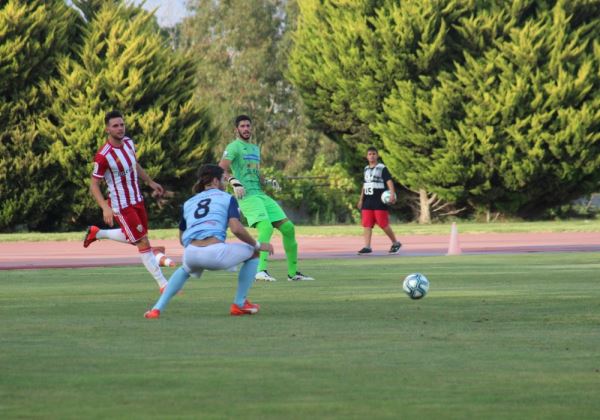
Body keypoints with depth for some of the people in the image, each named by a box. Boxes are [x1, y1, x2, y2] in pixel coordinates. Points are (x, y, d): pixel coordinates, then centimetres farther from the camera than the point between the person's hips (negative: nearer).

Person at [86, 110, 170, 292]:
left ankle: (96, 233, 37)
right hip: (121, 206, -8)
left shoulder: (128, 142, 0)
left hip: (137, 200, 8)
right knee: (143, 242, -6)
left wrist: (150, 182, 27)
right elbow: (94, 185, -17)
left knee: (135, 238, 20)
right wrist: (105, 208, -30)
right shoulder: (103, 156, -23)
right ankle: (163, 284, 3)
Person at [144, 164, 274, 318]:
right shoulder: (227, 198, 13)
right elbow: (236, 229, -2)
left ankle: (158, 308, 18)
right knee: (252, 252, 22)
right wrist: (258, 245, 10)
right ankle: (239, 304, 17)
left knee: (185, 269, 41)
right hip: (215, 253, -5)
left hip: (191, 255, 5)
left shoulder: (188, 203, 27)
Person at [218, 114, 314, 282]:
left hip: (261, 194, 8)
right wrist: (234, 182, -29)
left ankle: (293, 273, 13)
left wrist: (268, 182, 10)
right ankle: (261, 270, -34)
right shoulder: (234, 147, -1)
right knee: (266, 228, -29)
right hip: (246, 196, -8)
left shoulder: (255, 149, 24)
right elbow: (221, 169, -13)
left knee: (288, 227, 4)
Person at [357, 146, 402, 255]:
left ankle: (395, 243, 11)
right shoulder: (366, 169, 16)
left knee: (383, 224, -5)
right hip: (368, 202, 6)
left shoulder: (382, 168, -4)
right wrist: (361, 199, 22)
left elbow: (389, 181, -15)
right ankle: (367, 247, -4)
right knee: (366, 224, -3)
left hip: (380, 202, -6)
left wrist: (392, 193, -29)